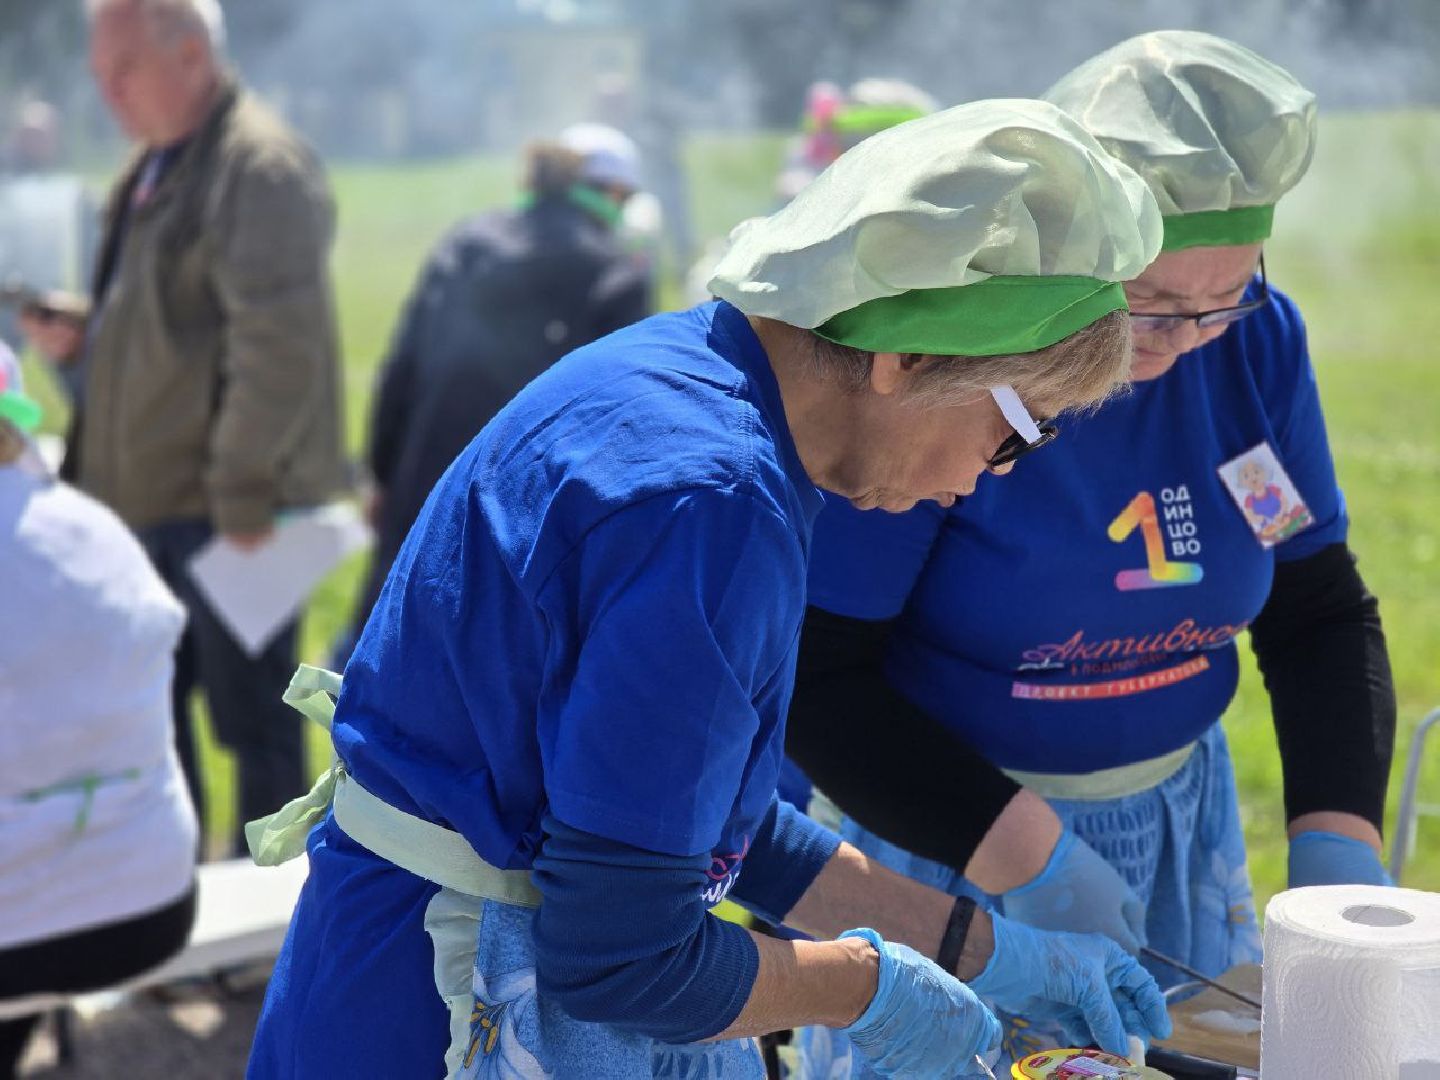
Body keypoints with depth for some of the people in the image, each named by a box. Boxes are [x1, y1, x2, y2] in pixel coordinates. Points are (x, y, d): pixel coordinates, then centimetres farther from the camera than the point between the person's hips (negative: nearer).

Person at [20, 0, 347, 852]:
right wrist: (82, 336, 8)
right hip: (153, 494, 9)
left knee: (251, 716, 3)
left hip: (227, 504, -9)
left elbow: (277, 343, -22)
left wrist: (243, 493, -21)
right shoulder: (157, 167, 14)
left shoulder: (261, 167, -16)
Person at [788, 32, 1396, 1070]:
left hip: (1182, 815, 5)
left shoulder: (1259, 340, -6)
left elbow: (1322, 612, 3)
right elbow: (814, 673, -20)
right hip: (941, 821, -5)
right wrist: (1022, 856, -25)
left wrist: (1338, 838, -11)